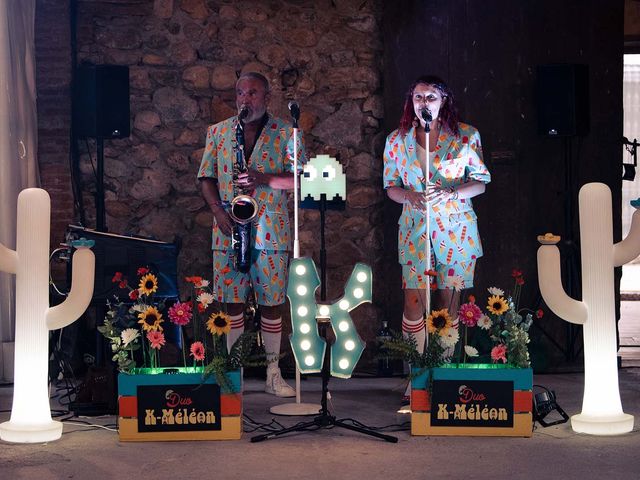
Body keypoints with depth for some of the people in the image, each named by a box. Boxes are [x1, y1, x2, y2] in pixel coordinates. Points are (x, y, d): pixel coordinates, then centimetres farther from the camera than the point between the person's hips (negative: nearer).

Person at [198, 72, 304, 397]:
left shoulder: (286, 133, 4)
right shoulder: (218, 132, 11)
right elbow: (206, 178, 10)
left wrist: (265, 179, -17)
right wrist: (219, 211, -6)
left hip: (270, 231, -2)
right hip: (228, 230, 2)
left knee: (272, 303, 2)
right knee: (232, 301, 3)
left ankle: (273, 374, 12)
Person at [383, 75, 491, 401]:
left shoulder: (466, 136, -1)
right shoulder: (397, 140, 4)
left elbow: (481, 181, 1)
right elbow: (391, 187, 8)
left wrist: (451, 194, -17)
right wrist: (412, 196, -14)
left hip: (456, 228, 0)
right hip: (415, 228, 1)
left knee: (450, 302, 5)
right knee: (414, 301, -6)